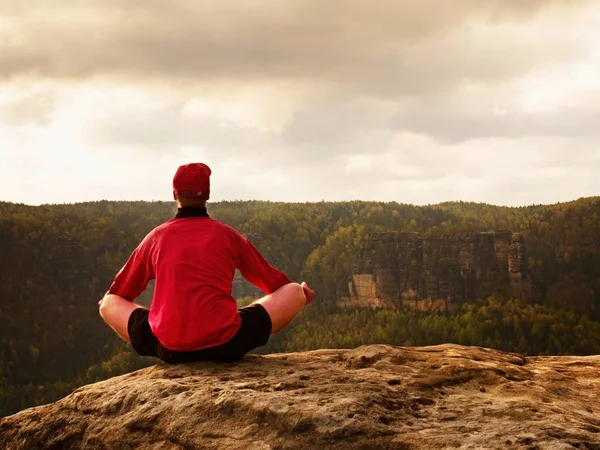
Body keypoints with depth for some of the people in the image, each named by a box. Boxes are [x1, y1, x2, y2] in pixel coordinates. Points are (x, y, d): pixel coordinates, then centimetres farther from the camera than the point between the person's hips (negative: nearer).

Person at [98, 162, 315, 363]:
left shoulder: (156, 236, 10)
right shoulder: (228, 235, 8)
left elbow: (117, 294, 22)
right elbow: (272, 280, 23)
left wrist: (107, 302, 46)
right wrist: (298, 292, 44)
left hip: (169, 349, 1)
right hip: (226, 344, -1)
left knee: (108, 304, 24)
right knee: (295, 292, 14)